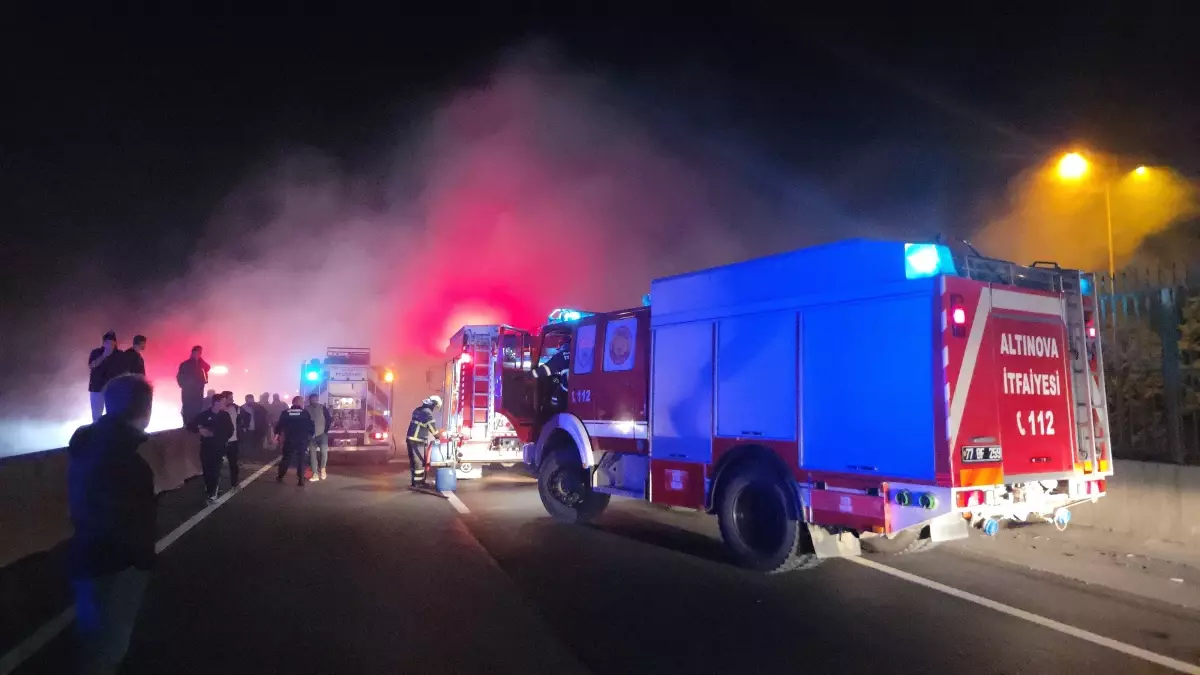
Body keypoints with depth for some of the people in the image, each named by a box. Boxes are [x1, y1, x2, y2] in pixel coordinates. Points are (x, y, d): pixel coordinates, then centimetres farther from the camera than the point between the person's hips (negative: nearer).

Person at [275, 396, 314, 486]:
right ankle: (301, 480, 0)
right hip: (302, 440, -2)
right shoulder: (305, 413, -2)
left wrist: (277, 434, 22)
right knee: (301, 460, 4)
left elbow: (279, 425, 8)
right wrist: (311, 435, 13)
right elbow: (311, 426, -2)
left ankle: (280, 477, 25)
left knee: (285, 458, 18)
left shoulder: (285, 412, 2)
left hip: (289, 440, 2)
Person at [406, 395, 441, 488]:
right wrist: (437, 436, 6)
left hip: (411, 438, 9)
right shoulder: (427, 412, -13)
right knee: (419, 461, -3)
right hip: (418, 440, -9)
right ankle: (418, 482, -1)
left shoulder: (418, 410, 15)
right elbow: (432, 426, -10)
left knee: (414, 460, 14)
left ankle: (416, 481, 21)